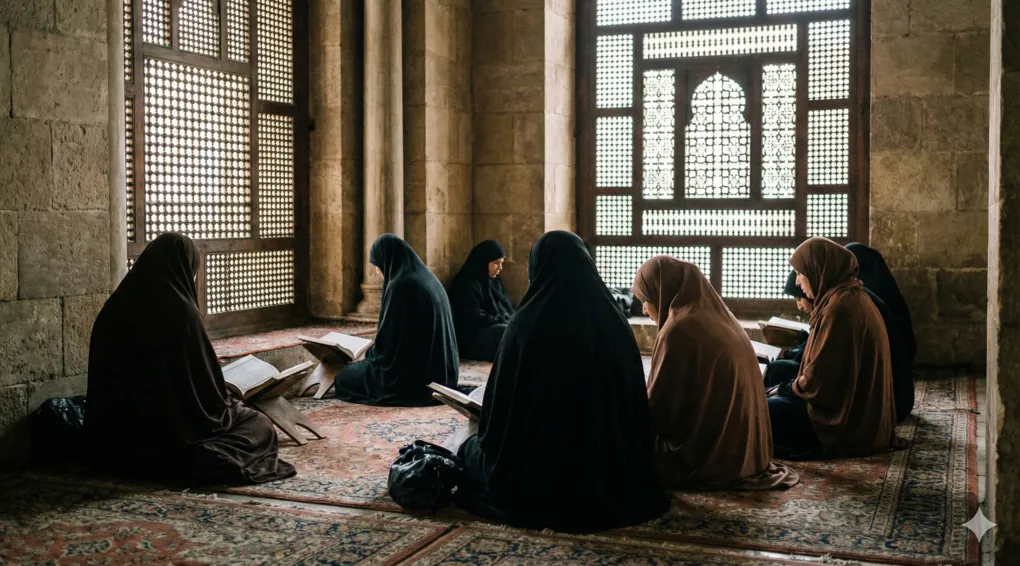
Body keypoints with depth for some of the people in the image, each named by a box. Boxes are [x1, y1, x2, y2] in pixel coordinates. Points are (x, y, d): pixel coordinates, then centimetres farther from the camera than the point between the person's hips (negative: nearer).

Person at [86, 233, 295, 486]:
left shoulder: (116, 307, 1)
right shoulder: (180, 311, -20)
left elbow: (104, 380, 12)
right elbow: (205, 381, -15)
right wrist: (227, 407, 7)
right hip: (173, 432, -8)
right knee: (260, 426, 15)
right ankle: (203, 460, 5)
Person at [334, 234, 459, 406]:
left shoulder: (400, 286, -18)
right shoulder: (428, 279, 9)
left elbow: (388, 340, -15)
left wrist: (369, 352, 6)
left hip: (412, 374, -8)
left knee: (345, 377, 12)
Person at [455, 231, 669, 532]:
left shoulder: (527, 325, -16)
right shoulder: (616, 324, -4)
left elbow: (501, 404, -11)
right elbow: (634, 406, 2)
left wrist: (484, 441, 11)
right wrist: (629, 478, 16)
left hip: (534, 481, -4)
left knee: (472, 448, 27)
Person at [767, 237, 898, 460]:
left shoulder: (841, 305, -22)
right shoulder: (851, 297, 10)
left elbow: (822, 375, -22)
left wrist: (786, 389, -4)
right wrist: (787, 387, 10)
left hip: (843, 418, -10)